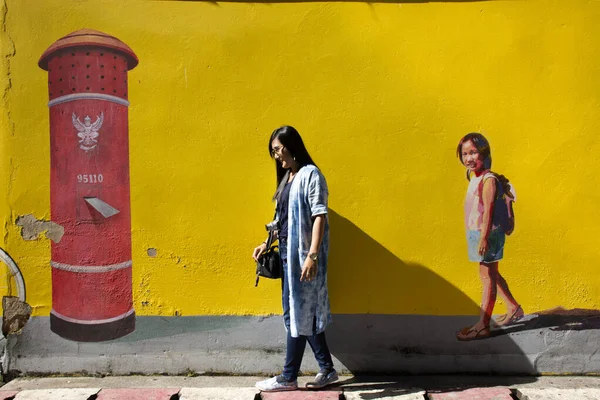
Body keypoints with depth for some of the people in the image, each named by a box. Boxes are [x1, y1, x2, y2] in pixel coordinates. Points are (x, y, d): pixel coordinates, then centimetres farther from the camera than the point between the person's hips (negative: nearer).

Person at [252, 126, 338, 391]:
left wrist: (312, 255, -24)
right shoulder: (287, 177, 16)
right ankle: (327, 369, 21)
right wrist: (267, 244, 16)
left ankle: (288, 377, 10)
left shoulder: (310, 174, -11)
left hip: (303, 255, -9)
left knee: (298, 314, -1)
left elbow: (319, 217, -18)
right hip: (288, 253, 9)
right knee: (300, 313, 11)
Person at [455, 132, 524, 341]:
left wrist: (484, 238, -25)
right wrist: (480, 237, 19)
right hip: (477, 234, 10)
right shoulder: (476, 179, 11)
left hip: (487, 234, -10)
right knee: (491, 275, 21)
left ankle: (483, 326, 3)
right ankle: (513, 308, 38)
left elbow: (488, 210, -21)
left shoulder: (488, 179, -16)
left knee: (487, 276, -3)